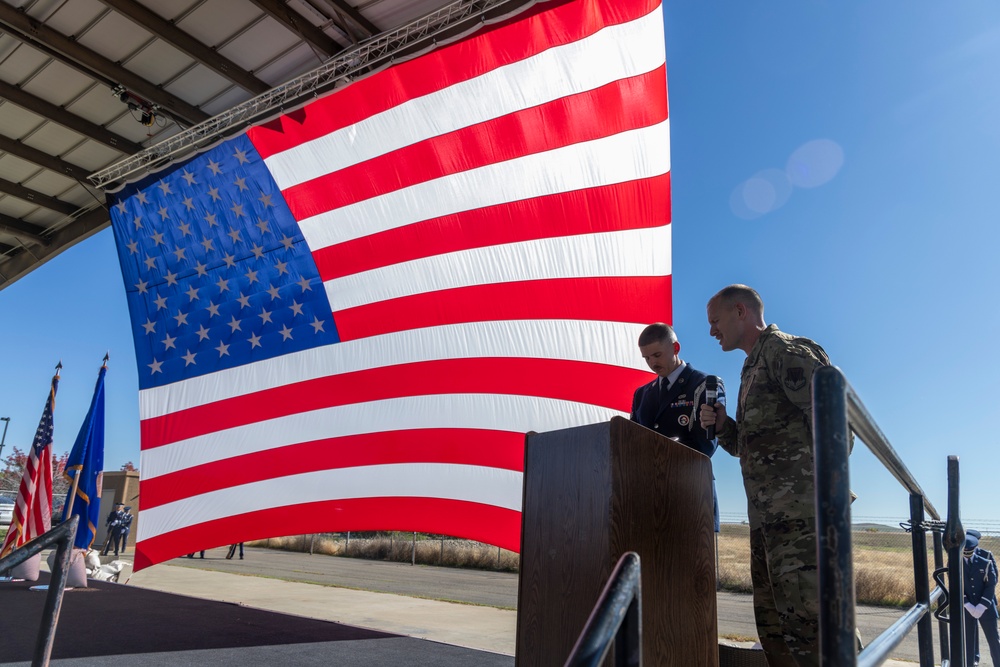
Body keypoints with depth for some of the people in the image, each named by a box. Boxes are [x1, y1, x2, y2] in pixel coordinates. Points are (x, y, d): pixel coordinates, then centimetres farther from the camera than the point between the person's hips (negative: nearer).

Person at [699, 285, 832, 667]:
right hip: (767, 516, 10)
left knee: (804, 621, -11)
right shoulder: (752, 368, 23)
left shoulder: (784, 351, -6)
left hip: (799, 510, -10)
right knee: (772, 624, 13)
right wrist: (722, 424, 7)